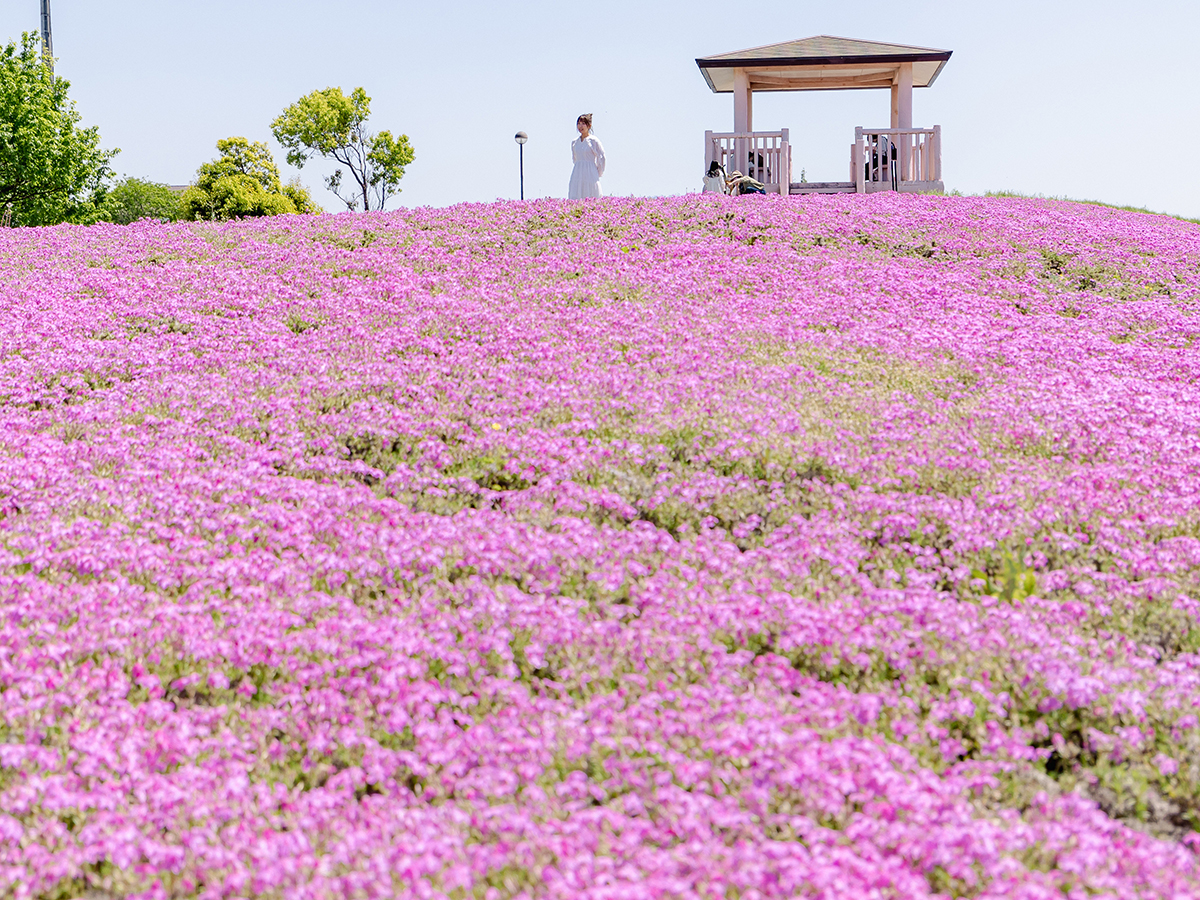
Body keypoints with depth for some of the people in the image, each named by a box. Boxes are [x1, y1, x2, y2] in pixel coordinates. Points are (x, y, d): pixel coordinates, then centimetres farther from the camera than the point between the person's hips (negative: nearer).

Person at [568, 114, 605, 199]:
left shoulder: (594, 140, -3)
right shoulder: (574, 142, 12)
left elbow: (601, 158, 0)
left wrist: (598, 174, 3)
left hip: (590, 176, -4)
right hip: (577, 175, 4)